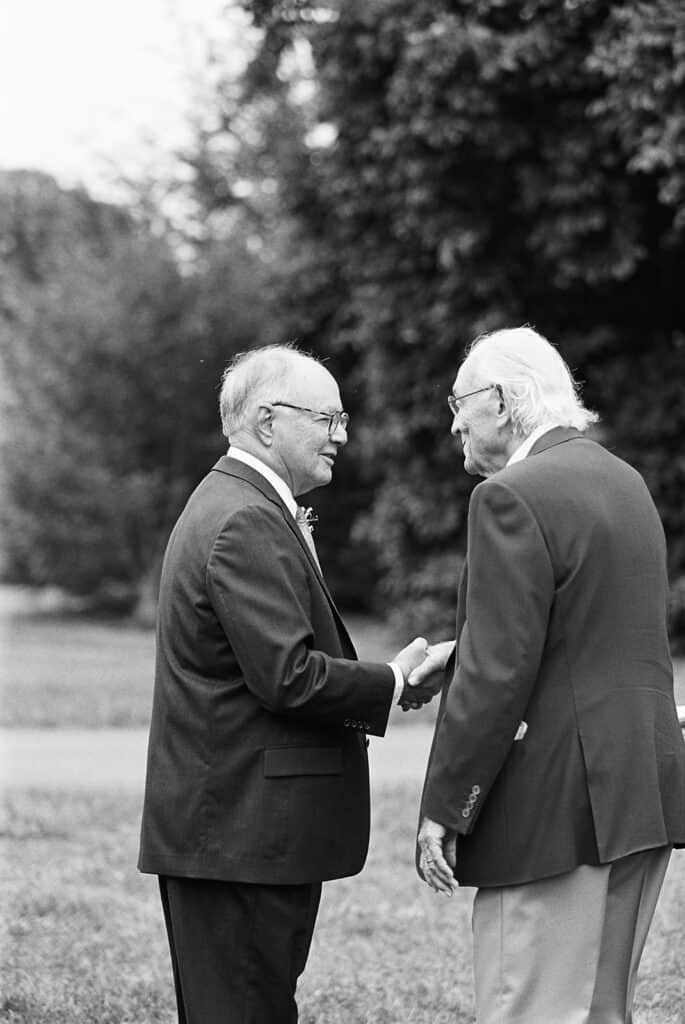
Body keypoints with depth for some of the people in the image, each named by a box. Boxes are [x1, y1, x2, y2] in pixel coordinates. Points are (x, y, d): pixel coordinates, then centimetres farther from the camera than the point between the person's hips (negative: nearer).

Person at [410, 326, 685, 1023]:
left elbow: (499, 674, -18)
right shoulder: (623, 482, 14)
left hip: (561, 806, -9)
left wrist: (443, 810, -13)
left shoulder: (513, 498, -14)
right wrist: (463, 650, 14)